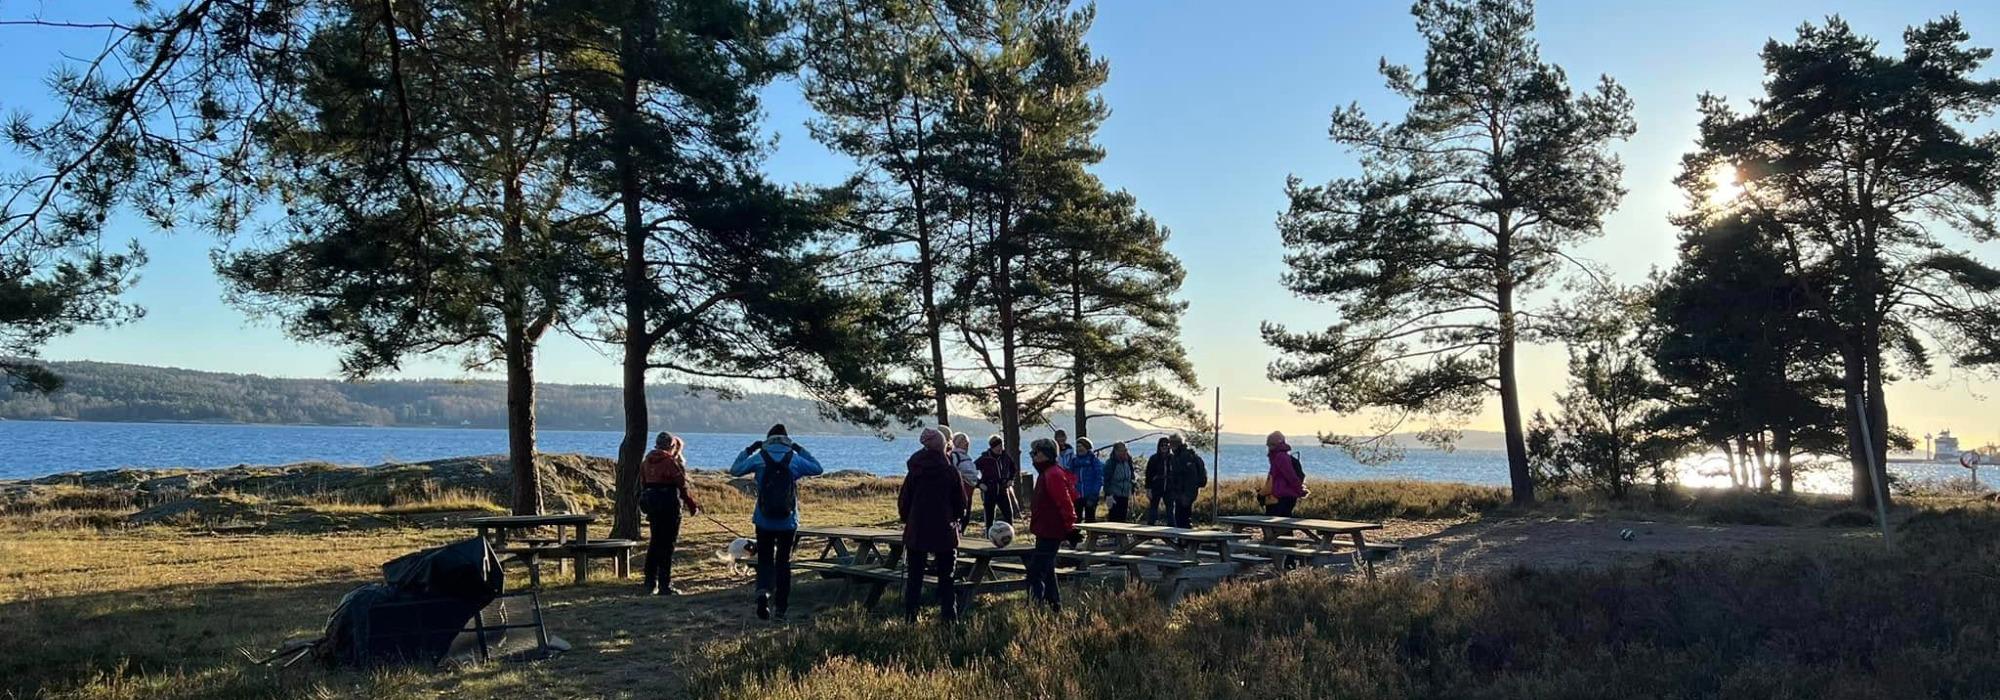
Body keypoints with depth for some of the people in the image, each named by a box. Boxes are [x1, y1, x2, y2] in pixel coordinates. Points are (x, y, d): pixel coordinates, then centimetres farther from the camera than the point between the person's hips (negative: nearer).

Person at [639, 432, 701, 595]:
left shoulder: (646, 461, 9)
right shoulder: (670, 461, -12)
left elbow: (643, 483, 12)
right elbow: (682, 485, -11)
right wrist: (693, 505, -1)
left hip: (651, 503, 7)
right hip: (669, 504, -7)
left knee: (654, 543, 15)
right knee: (667, 545, -2)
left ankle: (650, 584, 20)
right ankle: (665, 586, -1)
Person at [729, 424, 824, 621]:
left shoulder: (758, 458, -4)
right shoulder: (795, 459, -3)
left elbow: (735, 470, 10)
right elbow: (818, 469, 13)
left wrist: (748, 450, 18)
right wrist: (801, 450, 17)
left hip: (764, 522, 0)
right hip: (788, 523, 0)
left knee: (764, 561, 11)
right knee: (783, 563, 10)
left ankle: (763, 592, -16)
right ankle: (781, 609, 12)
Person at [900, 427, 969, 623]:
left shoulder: (915, 471, -1)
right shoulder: (951, 471, -7)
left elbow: (903, 500, 3)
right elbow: (961, 503, 0)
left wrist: (907, 520, 18)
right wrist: (954, 518, 18)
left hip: (916, 532, 2)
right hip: (944, 532, -2)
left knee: (914, 577, 9)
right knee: (946, 578, 7)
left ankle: (910, 618, 9)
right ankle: (949, 618, 5)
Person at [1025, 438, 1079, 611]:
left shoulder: (1053, 475, -18)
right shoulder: (1047, 473, 15)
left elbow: (1066, 504, -22)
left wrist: (1070, 529, -22)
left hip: (1050, 533, -11)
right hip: (1046, 531, 11)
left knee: (1035, 573, -13)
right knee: (1047, 572, 17)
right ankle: (1055, 607, 24)